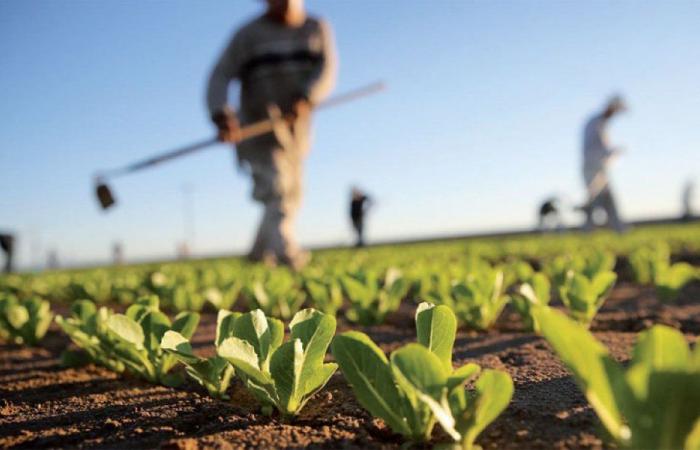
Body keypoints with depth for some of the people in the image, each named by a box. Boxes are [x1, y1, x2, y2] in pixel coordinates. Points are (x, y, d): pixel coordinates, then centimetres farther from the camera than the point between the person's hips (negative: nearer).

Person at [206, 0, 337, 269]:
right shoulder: (250, 34, 0)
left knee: (291, 196, 11)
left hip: (297, 129, 4)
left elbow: (326, 71, -7)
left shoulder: (318, 30, 8)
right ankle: (285, 250, -36)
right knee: (277, 189, -22)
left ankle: (261, 253, 27)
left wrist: (306, 98, -28)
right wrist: (221, 115, -27)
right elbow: (220, 76, -8)